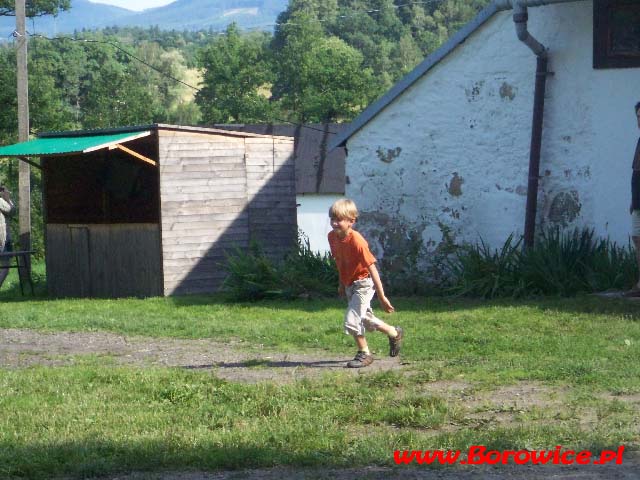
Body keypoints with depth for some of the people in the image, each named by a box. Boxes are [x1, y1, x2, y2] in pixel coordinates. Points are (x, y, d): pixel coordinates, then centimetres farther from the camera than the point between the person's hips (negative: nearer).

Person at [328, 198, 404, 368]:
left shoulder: (357, 241, -29)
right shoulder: (332, 237, -7)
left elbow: (372, 268, -26)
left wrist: (382, 297, -25)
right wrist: (342, 283, 18)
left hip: (363, 283, -8)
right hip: (349, 284, 8)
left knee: (351, 320, -13)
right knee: (365, 319, 19)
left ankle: (364, 354, 7)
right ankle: (394, 333, 42)